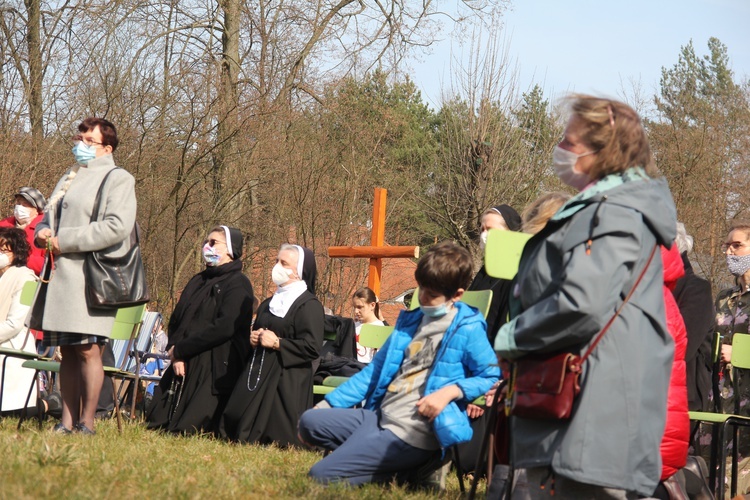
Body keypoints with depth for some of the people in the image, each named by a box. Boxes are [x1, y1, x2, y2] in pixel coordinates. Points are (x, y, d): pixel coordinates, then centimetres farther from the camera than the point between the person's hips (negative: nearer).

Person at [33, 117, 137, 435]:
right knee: (68, 352, 7)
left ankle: (86, 424, -6)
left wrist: (64, 240, -14)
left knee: (87, 349, -10)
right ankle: (67, 421, 9)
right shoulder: (69, 178, 24)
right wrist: (43, 232, 7)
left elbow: (118, 226, -16)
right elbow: (50, 216, 34)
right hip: (61, 275, 8)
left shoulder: (117, 180, -2)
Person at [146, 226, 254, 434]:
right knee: (158, 424, 2)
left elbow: (224, 327, -18)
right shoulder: (198, 281, 19)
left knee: (191, 430, -12)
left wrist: (180, 350, -14)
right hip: (183, 365, 8)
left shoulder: (238, 284, -6)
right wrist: (174, 352, -6)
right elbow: (175, 320, 15)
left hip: (215, 369, -8)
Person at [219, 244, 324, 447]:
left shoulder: (309, 305, -8)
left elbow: (312, 347, -17)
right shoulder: (269, 303, 21)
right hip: (257, 372, 9)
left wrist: (277, 343, -17)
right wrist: (252, 338, 10)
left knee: (278, 440, -13)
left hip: (287, 380, -9)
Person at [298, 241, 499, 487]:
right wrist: (326, 405, 19)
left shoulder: (467, 330, -5)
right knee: (310, 422, -6)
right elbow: (375, 371, 23)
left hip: (411, 435, -9)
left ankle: (407, 471, 0)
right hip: (378, 417, 9)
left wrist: (451, 391, -24)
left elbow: (492, 377, -8)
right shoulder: (411, 321, 17)